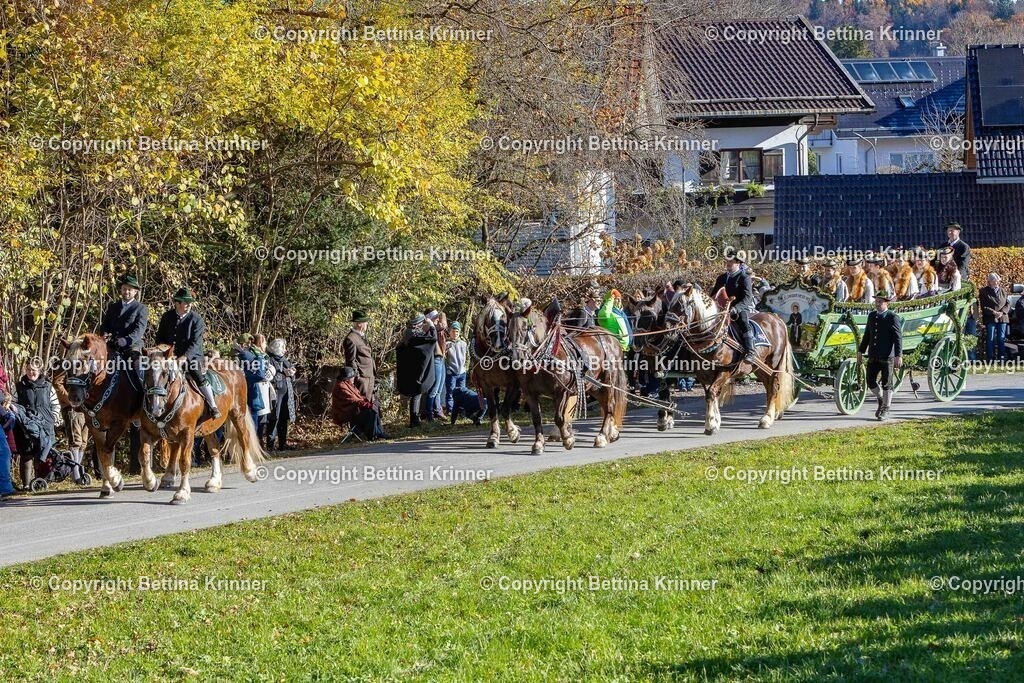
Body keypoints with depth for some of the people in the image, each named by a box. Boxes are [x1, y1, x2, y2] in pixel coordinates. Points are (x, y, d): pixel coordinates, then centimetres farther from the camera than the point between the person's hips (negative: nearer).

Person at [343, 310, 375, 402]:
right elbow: (351, 361, -16)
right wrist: (357, 377, -17)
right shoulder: (351, 339, -15)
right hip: (361, 377, -10)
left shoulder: (362, 336, 16)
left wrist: (374, 375, 19)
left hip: (369, 377, 10)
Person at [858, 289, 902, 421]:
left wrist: (899, 356, -16)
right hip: (873, 356, 6)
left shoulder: (893, 318, -9)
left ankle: (885, 410, 10)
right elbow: (867, 335, 18)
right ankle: (881, 400, 30)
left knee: (886, 384, 1)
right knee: (870, 381, 5)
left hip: (887, 357, -6)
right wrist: (860, 351, 18)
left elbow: (898, 338, -11)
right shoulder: (872, 316, 10)